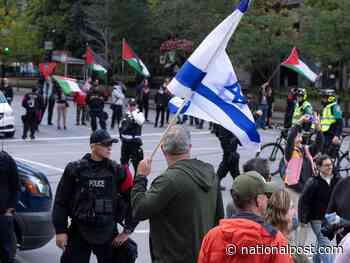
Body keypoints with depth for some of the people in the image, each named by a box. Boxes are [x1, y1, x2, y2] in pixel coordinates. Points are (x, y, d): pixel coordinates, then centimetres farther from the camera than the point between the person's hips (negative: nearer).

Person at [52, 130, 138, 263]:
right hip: (79, 232, -1)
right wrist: (60, 230, -3)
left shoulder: (118, 171, -2)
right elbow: (61, 201, 0)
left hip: (108, 233, 1)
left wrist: (127, 230, 0)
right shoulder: (75, 169, -4)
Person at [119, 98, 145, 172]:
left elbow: (140, 122, -30)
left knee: (136, 161, -9)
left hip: (135, 141, -6)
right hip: (125, 141, 6)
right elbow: (121, 126, 24)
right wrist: (121, 134, 15)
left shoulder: (139, 114, -7)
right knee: (124, 160, 19)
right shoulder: (125, 114, 11)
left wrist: (134, 112, -27)